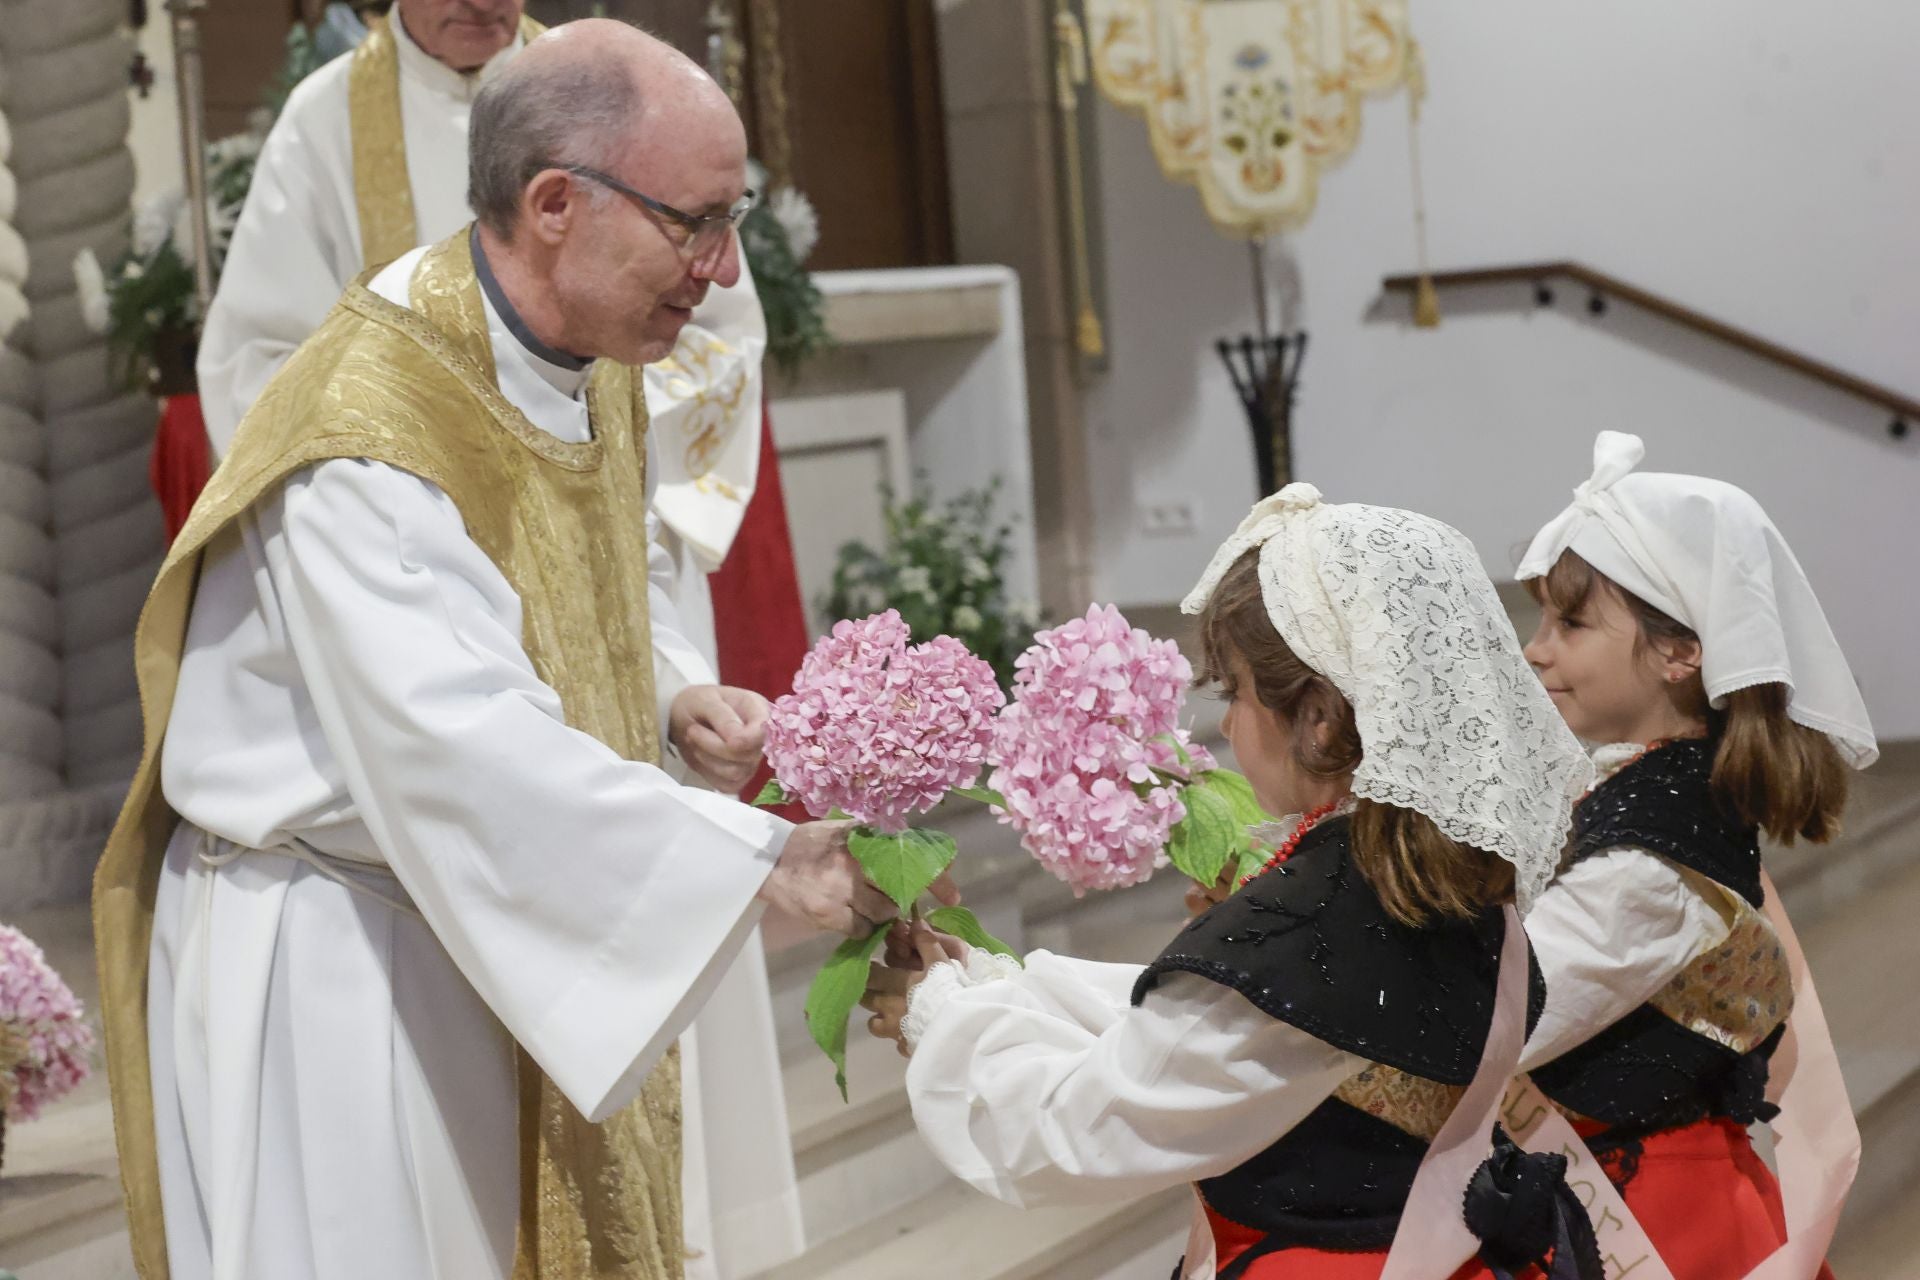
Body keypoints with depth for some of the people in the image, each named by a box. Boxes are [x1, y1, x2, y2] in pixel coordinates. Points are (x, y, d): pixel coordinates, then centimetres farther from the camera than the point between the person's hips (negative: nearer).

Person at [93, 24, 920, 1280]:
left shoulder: (597, 370, 1)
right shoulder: (363, 433, -28)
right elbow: (467, 752, -34)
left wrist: (673, 699, -2)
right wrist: (763, 855, -32)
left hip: (516, 937, 8)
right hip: (333, 977, -8)